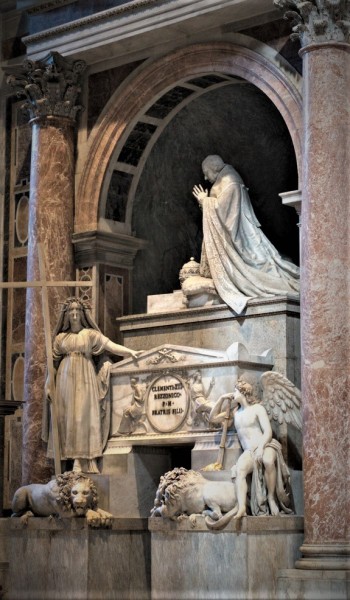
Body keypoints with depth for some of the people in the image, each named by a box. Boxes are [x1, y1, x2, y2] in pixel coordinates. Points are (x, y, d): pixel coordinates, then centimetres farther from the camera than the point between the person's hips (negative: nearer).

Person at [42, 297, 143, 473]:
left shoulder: (90, 334, 6)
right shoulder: (60, 337, 14)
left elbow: (111, 346, -6)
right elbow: (53, 362, 14)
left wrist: (131, 352, -20)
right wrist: (48, 385, 7)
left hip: (85, 379, -3)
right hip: (65, 378, 3)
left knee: (84, 415, -10)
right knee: (66, 416, -5)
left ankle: (82, 462, -13)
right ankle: (75, 459, -5)